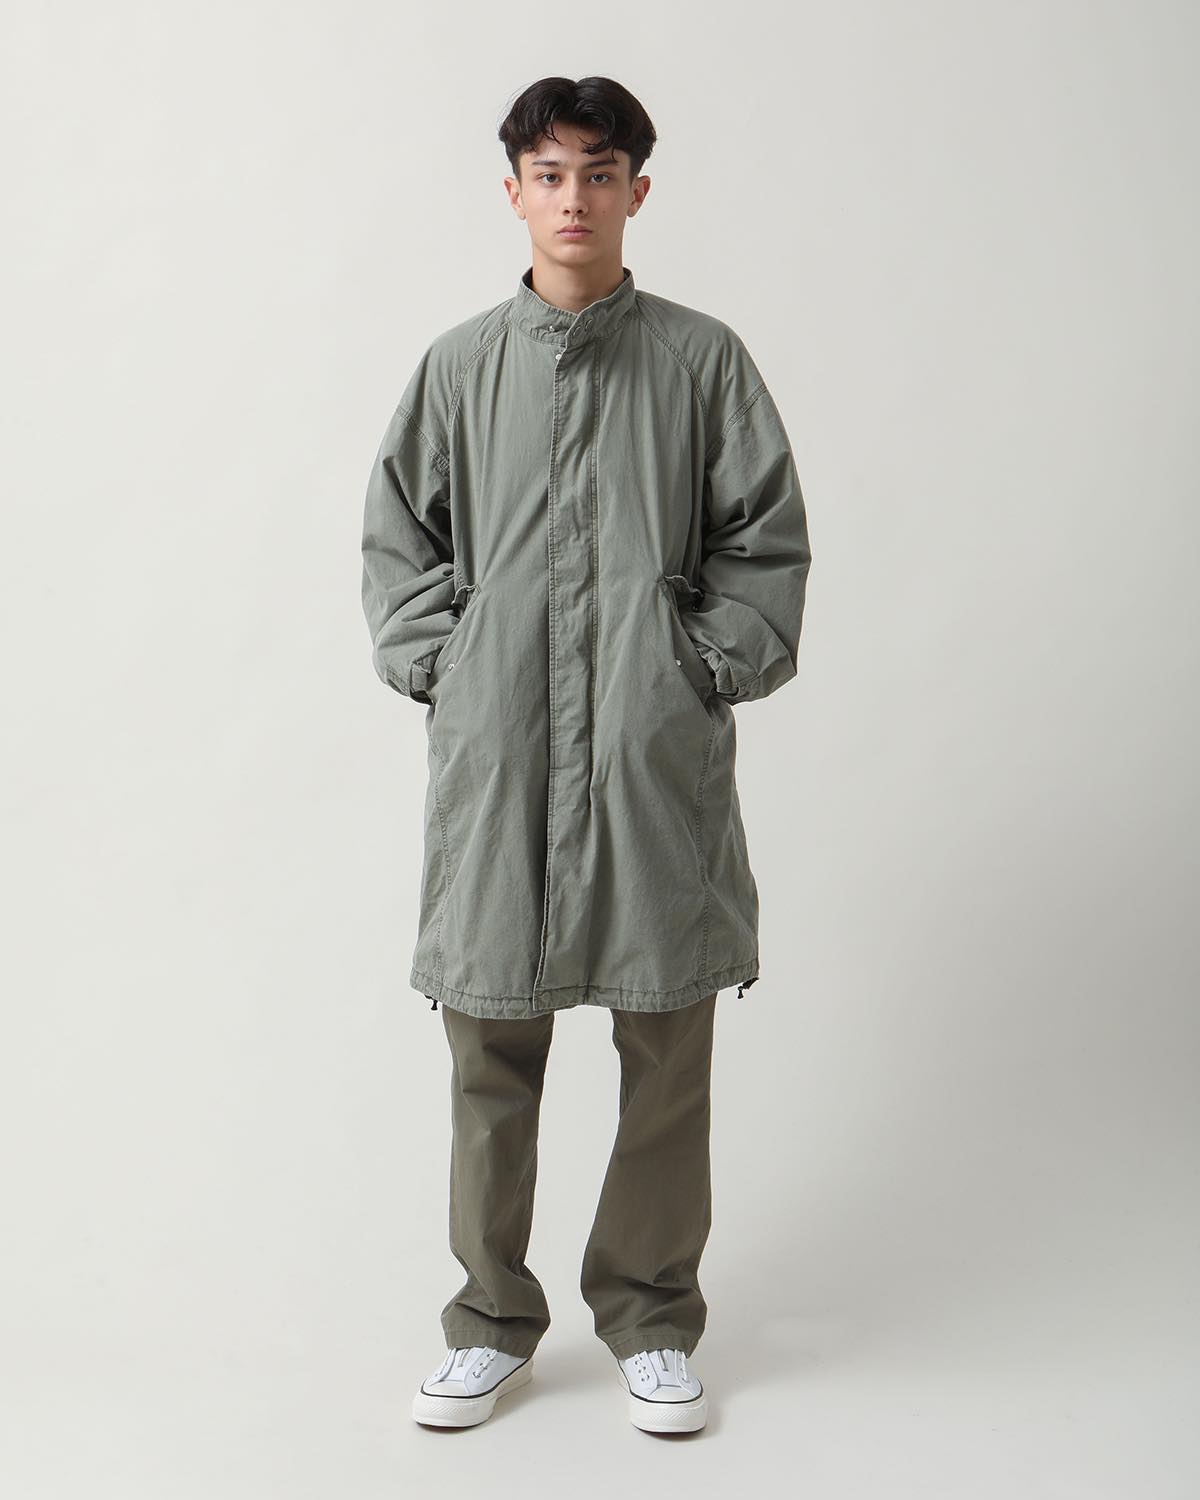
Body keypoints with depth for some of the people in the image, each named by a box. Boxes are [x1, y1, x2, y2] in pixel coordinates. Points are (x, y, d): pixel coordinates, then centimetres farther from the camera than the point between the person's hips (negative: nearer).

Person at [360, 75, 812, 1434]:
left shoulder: (703, 360, 6)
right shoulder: (460, 365, 9)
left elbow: (766, 539, 7)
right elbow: (397, 535, 13)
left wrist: (709, 668, -3)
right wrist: (438, 669, 1)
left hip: (658, 755, 0)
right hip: (494, 751, 1)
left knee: (667, 1044, 5)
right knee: (489, 1047, 6)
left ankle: (650, 1322, 23)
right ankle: (494, 1323, 23)